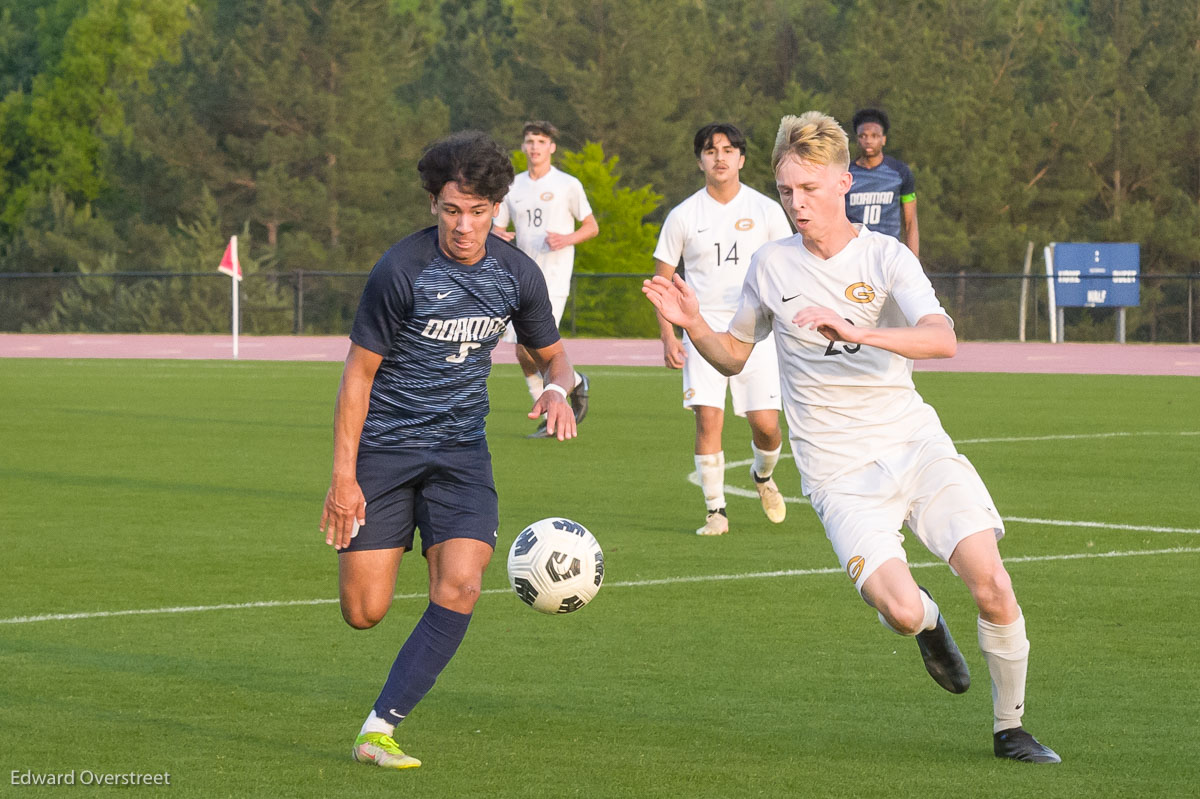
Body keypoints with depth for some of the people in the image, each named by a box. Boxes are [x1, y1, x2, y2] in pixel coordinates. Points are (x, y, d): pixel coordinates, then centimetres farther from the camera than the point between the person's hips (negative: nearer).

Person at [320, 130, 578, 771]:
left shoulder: (516, 274, -2)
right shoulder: (401, 270, -15)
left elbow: (551, 353, 14)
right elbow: (359, 372, -9)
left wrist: (557, 388, -12)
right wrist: (343, 476, -13)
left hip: (460, 450, 3)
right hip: (384, 447, -3)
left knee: (459, 588, -19)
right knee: (363, 613, -4)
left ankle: (379, 730, -14)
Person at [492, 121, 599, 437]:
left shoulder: (567, 185, -1)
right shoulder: (513, 187, 11)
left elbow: (592, 226, 5)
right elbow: (498, 229, 16)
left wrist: (566, 239, -14)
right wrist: (498, 237, -8)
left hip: (554, 278, -5)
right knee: (523, 354, 3)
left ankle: (575, 383, 11)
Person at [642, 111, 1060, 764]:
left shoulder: (885, 256, -2)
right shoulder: (771, 265, 6)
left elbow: (941, 340, -18)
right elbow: (733, 356, 20)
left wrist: (855, 330, -33)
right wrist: (694, 326, -1)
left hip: (915, 445, 0)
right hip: (840, 475, 0)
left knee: (990, 583, -18)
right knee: (901, 611, -22)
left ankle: (1009, 728, 5)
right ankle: (928, 622, 18)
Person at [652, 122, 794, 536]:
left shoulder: (766, 210, 3)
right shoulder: (683, 216, 3)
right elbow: (662, 279, 7)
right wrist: (668, 337, -2)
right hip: (704, 328, 0)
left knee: (766, 423, -5)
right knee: (708, 417, -13)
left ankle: (763, 475, 29)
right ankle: (715, 510, -3)